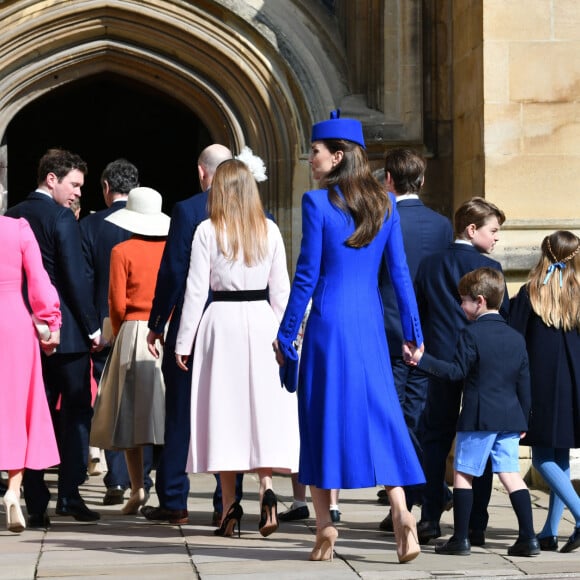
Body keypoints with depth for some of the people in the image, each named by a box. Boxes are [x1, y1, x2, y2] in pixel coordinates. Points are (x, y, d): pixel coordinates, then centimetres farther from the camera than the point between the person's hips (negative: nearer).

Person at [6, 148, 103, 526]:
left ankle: (36, 504, 4)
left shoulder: (13, 217, 8)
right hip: (67, 331, -6)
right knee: (76, 412, 4)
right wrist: (93, 326, -8)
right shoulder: (62, 218, -12)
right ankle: (70, 494, 0)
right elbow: (76, 278, -15)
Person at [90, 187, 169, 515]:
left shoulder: (122, 252, -3)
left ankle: (138, 487, 1)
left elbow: (117, 303, -5)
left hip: (133, 332, -2)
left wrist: (120, 335, 10)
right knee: (165, 410, 4)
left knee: (131, 412, 7)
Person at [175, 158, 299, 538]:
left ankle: (230, 502, 4)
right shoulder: (269, 230, 4)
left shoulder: (207, 231, -3)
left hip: (221, 321, -2)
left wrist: (183, 342, 1)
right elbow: (281, 289, 5)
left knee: (223, 407, 3)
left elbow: (196, 289, -4)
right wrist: (283, 336, 13)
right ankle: (267, 486, -10)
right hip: (261, 321, 2)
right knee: (263, 407, 7)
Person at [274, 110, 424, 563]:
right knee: (378, 414, 7)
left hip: (329, 321, -4)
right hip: (370, 322, 4)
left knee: (323, 416, 4)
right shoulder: (384, 202, 6)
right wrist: (413, 331, 12)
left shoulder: (317, 203, -8)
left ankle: (326, 527, 5)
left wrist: (285, 335, -1)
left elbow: (307, 276, -8)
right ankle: (401, 513, -9)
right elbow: (399, 271, 6)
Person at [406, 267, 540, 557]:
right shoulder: (517, 338, 10)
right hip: (510, 418, 6)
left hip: (479, 418, -6)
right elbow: (524, 384, 13)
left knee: (463, 474, 4)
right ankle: (528, 538, -1)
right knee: (511, 474, 6)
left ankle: (460, 538, 4)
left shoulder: (472, 334, -9)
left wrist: (421, 360, -10)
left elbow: (456, 371, -12)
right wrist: (523, 421, 19)